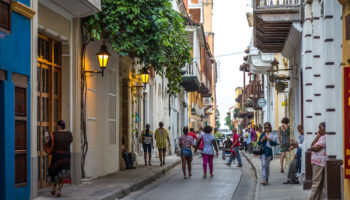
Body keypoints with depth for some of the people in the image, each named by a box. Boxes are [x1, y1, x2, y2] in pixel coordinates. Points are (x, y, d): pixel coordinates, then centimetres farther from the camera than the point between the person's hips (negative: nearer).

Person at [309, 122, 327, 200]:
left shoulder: (325, 137, -12)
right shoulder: (321, 137, 20)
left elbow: (316, 148, -18)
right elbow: (312, 145, 12)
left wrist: (311, 148, 3)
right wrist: (318, 135, 9)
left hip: (319, 162, -10)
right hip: (317, 162, 10)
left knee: (316, 182, -8)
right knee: (319, 184, 10)